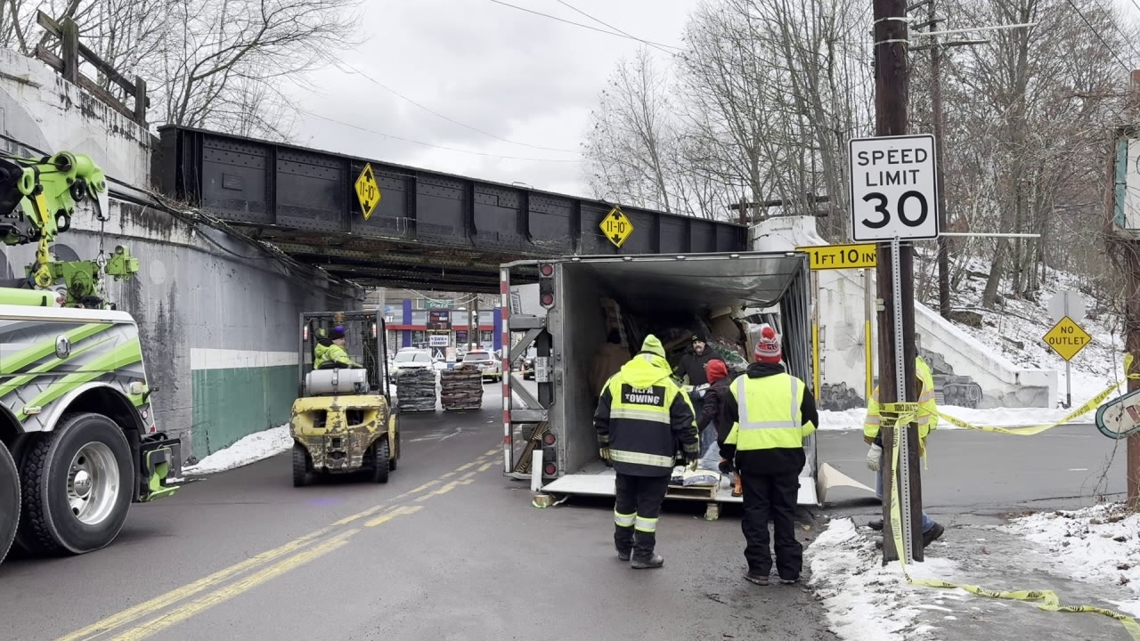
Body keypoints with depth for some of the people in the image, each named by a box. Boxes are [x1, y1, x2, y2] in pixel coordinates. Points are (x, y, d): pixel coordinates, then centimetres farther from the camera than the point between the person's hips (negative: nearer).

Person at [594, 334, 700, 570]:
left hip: (624, 456, 3)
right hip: (656, 459, -3)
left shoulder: (616, 380, 4)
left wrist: (605, 443, 23)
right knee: (649, 505, 4)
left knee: (624, 501, 17)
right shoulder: (669, 386, -4)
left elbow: (601, 417, 9)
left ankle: (623, 547, 29)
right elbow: (685, 424, -3)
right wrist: (691, 452, 8)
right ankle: (643, 554, 6)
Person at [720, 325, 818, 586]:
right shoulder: (795, 385, -1)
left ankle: (759, 569, 7)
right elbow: (810, 422, 2)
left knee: (755, 513, 8)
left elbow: (729, 425, -1)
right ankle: (789, 569, 12)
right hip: (787, 457, 1)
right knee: (785, 513, 9)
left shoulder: (738, 385, -1)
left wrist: (727, 456, 8)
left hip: (751, 457, 0)